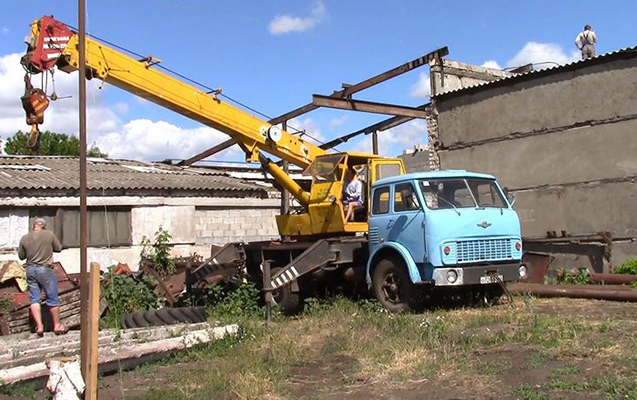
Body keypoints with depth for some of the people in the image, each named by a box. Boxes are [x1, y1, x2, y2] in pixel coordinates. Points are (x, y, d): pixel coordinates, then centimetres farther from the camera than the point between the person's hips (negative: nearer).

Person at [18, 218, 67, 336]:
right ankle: (57, 325, 14)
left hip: (30, 270, 3)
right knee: (52, 299, 6)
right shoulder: (49, 235, -7)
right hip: (45, 269, -3)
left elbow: (21, 256, 9)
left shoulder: (24, 238, 2)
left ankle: (39, 326, 1)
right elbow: (59, 248, 3)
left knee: (34, 298, 8)